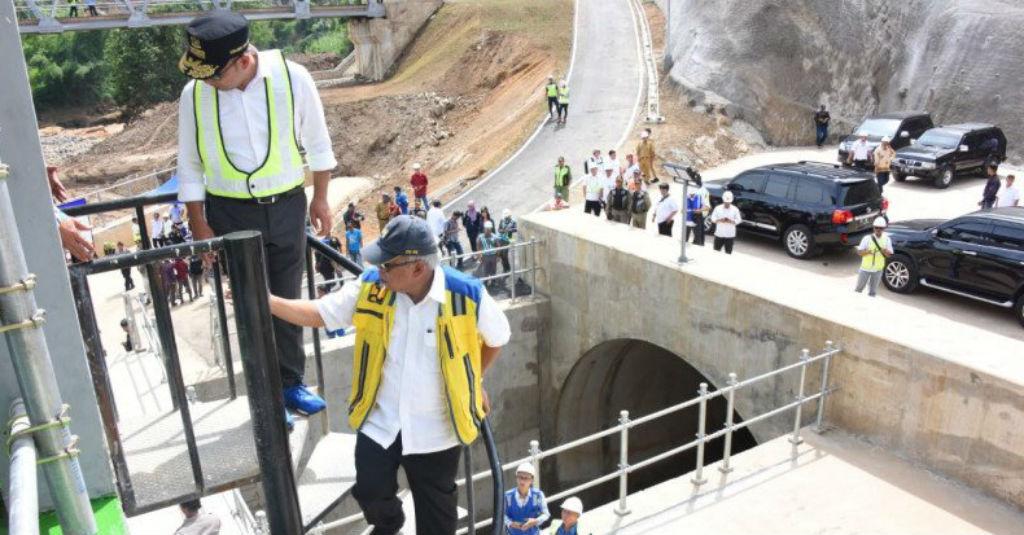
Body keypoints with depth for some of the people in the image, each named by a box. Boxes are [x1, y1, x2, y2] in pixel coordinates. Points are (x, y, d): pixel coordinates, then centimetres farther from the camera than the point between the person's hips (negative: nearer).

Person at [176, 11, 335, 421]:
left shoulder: (292, 78, -15)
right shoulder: (194, 94, -12)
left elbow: (317, 142, 0)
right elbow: (190, 167, -1)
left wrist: (320, 199, 5)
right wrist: (199, 226, 0)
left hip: (286, 206, 1)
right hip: (231, 213, 0)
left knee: (287, 300, 13)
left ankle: (291, 383, 32)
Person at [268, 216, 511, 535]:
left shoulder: (467, 295, -22)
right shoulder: (372, 286, -13)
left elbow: (498, 337, -3)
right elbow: (319, 314, -5)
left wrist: (475, 382, 7)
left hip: (437, 428, -2)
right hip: (380, 421, 2)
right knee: (370, 491, 13)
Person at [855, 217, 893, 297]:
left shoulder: (887, 239, -3)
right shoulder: (867, 238, -11)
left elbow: (889, 255, -2)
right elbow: (859, 252, -10)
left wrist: (885, 251, -24)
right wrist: (867, 251, -31)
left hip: (878, 269, 2)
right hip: (865, 268, -2)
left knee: (873, 291, 13)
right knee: (859, 288, 10)